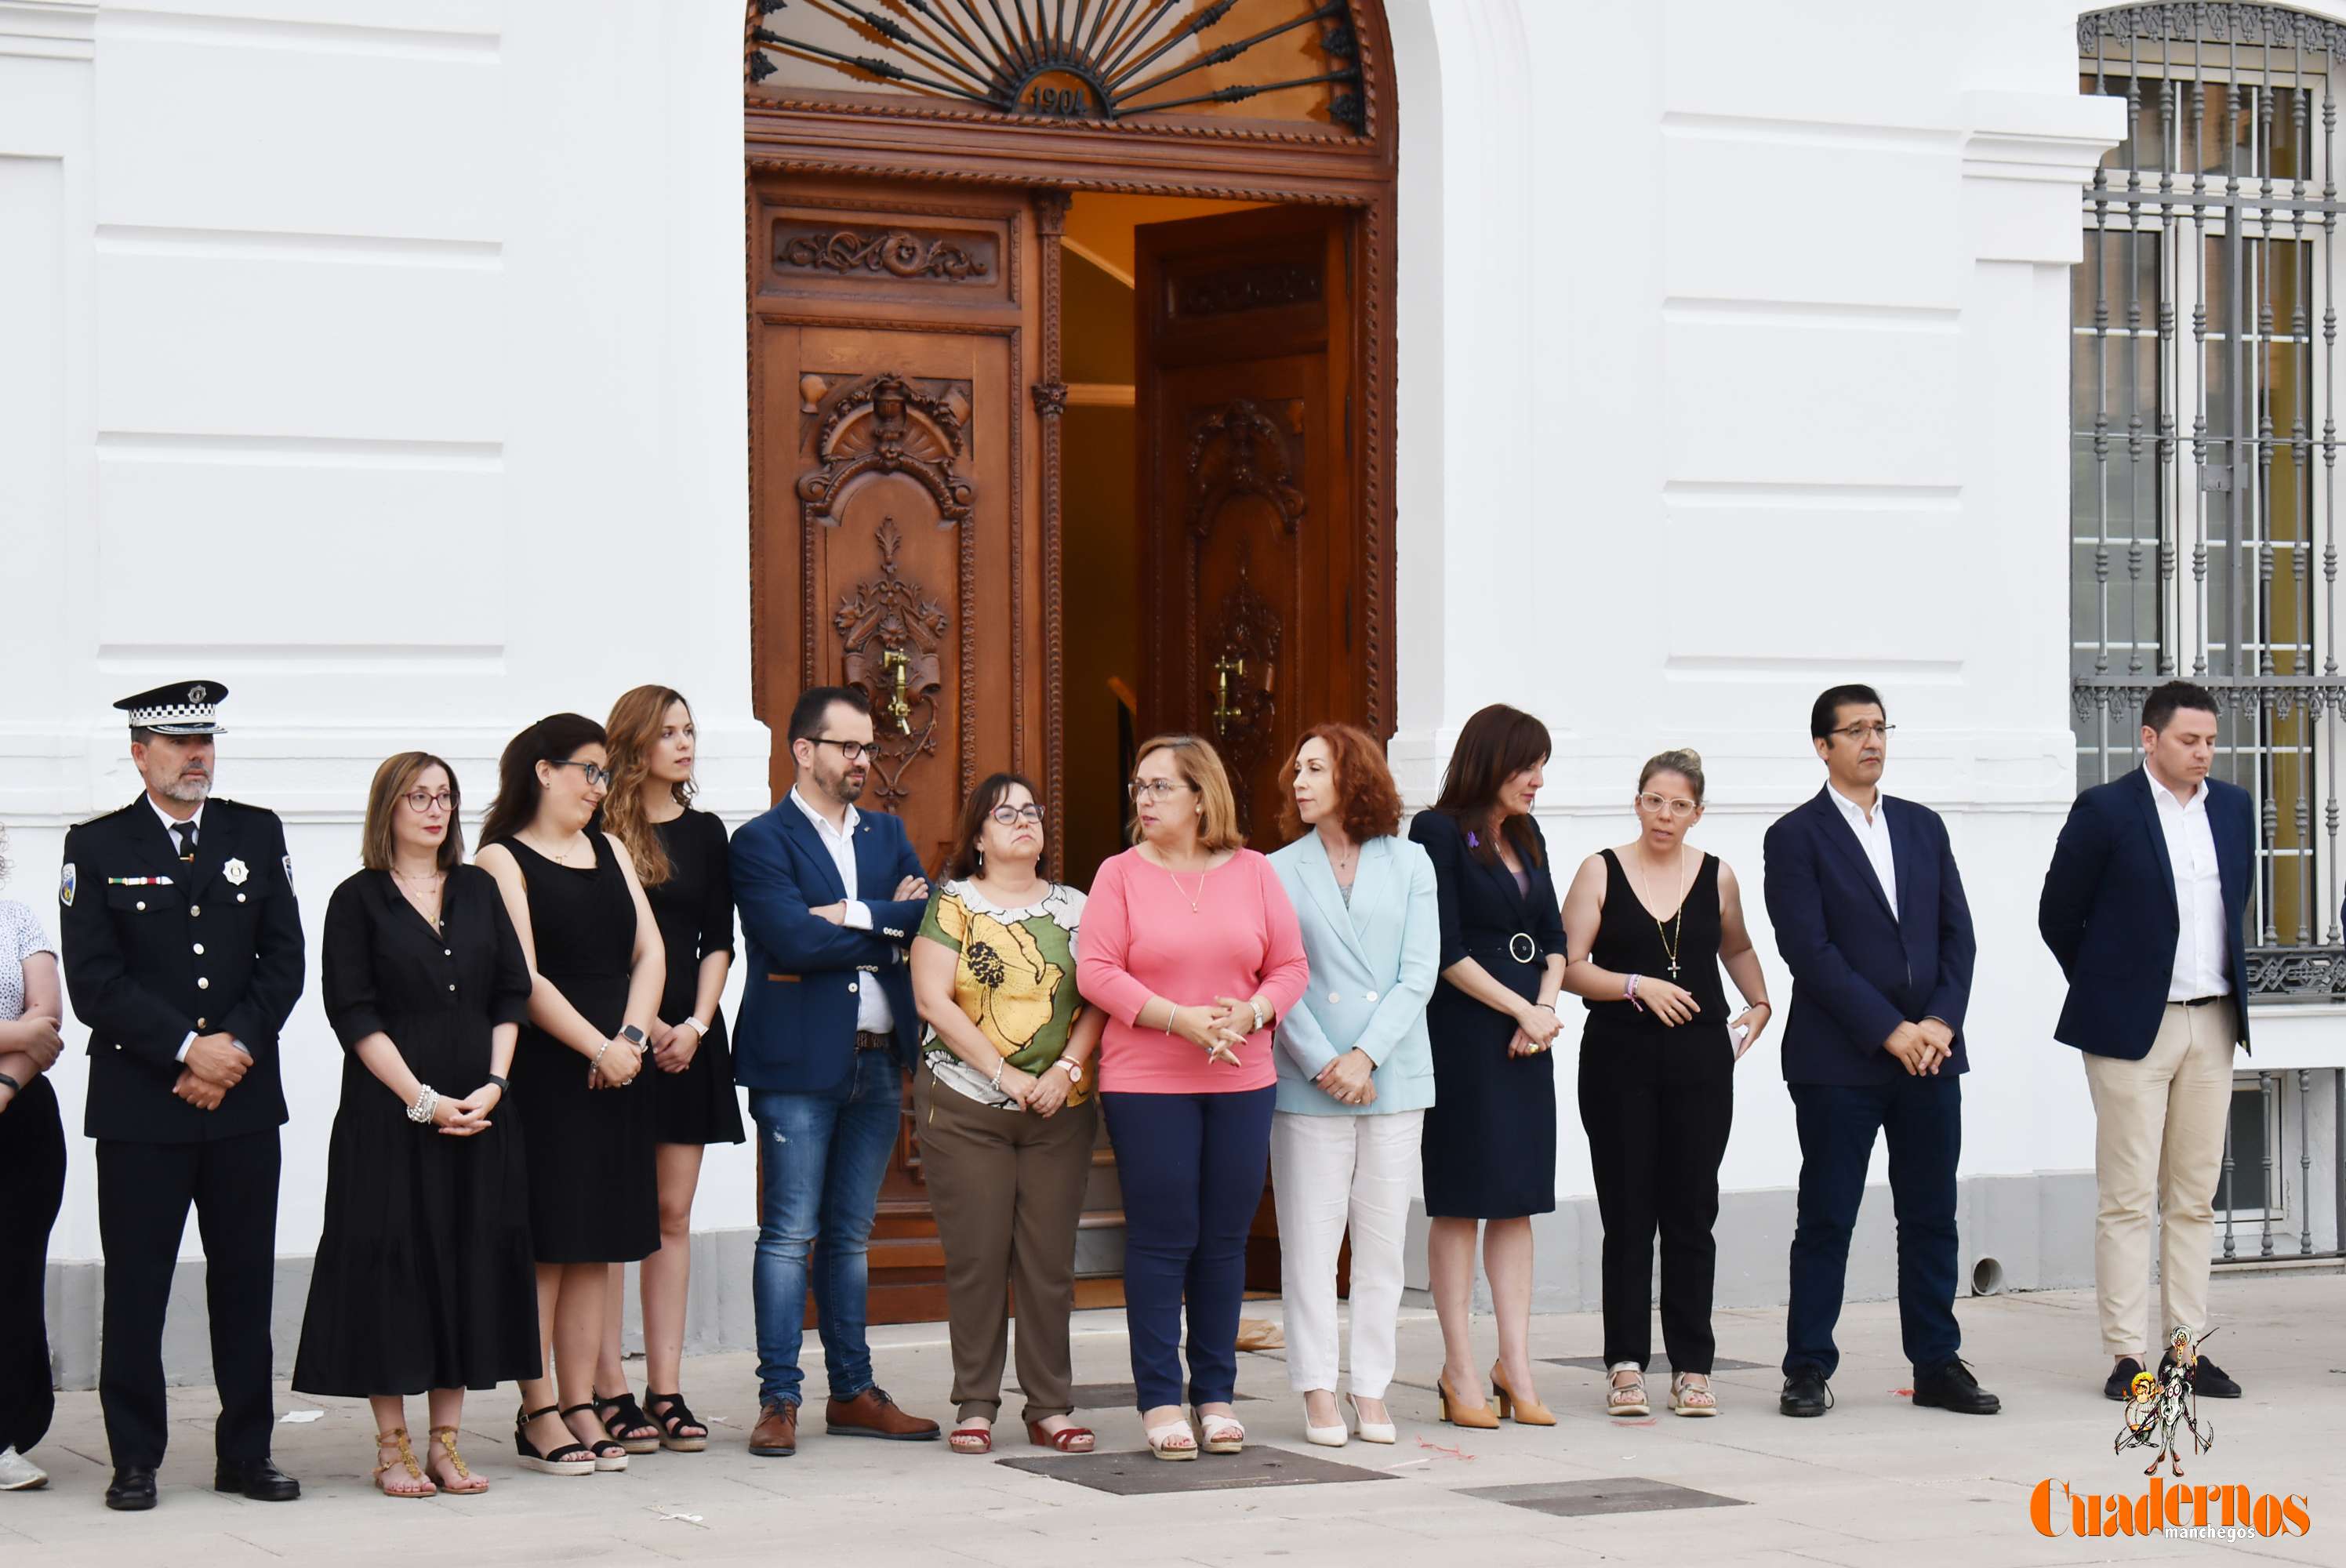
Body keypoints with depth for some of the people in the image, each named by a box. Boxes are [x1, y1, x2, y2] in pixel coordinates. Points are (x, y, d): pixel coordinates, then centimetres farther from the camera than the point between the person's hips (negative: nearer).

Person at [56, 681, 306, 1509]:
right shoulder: (96, 848, 2)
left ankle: (246, 1454, 13)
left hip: (245, 1099, 3)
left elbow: (284, 961, 7)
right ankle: (135, 1461, 8)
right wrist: (187, 1050, -13)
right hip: (139, 1106, -3)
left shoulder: (259, 835, 11)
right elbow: (95, 982, -6)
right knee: (136, 1288, 0)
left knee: (245, 1284, 6)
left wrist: (236, 1046, -8)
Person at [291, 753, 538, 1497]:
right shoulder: (358, 900, -1)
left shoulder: (479, 891, 12)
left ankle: (445, 1442, 11)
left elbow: (512, 995, 9)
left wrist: (494, 1084, -6)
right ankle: (392, 1446, 5)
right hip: (387, 1114, -4)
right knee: (393, 1263, -3)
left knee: (470, 1262, 4)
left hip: (478, 1113, 4)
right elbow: (354, 1015, -7)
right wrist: (421, 1100, -14)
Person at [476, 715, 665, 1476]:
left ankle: (580, 1406, 12)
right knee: (543, 1246, -4)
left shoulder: (610, 851, 16)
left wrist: (633, 1036, -6)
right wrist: (600, 1048, -15)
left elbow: (649, 952, 10)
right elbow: (524, 979, -12)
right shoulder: (503, 859, -4)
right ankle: (538, 1415, 0)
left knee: (596, 1247, 7)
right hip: (543, 1071, -6)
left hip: (616, 1068, 6)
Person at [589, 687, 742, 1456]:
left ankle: (665, 1391, 8)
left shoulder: (706, 834, 14)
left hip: (690, 1038, 5)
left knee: (673, 1216, 5)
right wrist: (642, 1024, -12)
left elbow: (719, 941, 11)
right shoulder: (599, 832, -2)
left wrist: (696, 1024, -3)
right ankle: (610, 1392, -2)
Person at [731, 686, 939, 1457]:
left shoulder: (887, 835, 16)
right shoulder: (762, 840, -4)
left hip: (878, 1062, 6)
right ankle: (779, 1400, -1)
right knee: (790, 1235, -5)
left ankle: (853, 1393, 18)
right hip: (799, 1062, -6)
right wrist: (888, 927, -7)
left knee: (850, 1235, 13)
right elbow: (793, 938, -17)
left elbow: (929, 916, 2)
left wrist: (854, 918, -13)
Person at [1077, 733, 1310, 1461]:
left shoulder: (1253, 873, 7)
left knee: (1225, 1239, 6)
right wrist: (1179, 1019, -17)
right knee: (1161, 1239, -2)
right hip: (1147, 1086, -2)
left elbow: (1290, 966, 8)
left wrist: (1251, 1012, -12)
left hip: (1242, 1083, 2)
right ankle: (1160, 1400, 6)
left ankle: (1217, 1394, 15)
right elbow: (1095, 972, -7)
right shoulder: (1121, 875, 1)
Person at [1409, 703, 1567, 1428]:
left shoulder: (1526, 837, 14)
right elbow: (1446, 951, -13)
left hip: (1524, 1038, 7)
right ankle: (1461, 1373, 2)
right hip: (1462, 1037, -7)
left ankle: (1516, 1368, 10)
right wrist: (1522, 1009, -11)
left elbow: (1553, 936, 15)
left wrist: (1546, 1005, -4)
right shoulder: (1439, 833, -8)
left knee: (1517, 1202, 7)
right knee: (1459, 1202, -2)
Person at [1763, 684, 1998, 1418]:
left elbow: (1957, 931, 10)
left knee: (1931, 1215, 7)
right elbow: (1809, 950, -11)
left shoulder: (1923, 826, 14)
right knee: (1826, 1218, 0)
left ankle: (1937, 1364, 14)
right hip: (1837, 1060, -5)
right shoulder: (1795, 836, -3)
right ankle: (1809, 1369, 7)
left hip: (1930, 1053, 5)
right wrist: (1890, 1030, -15)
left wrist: (1941, 1021, -6)